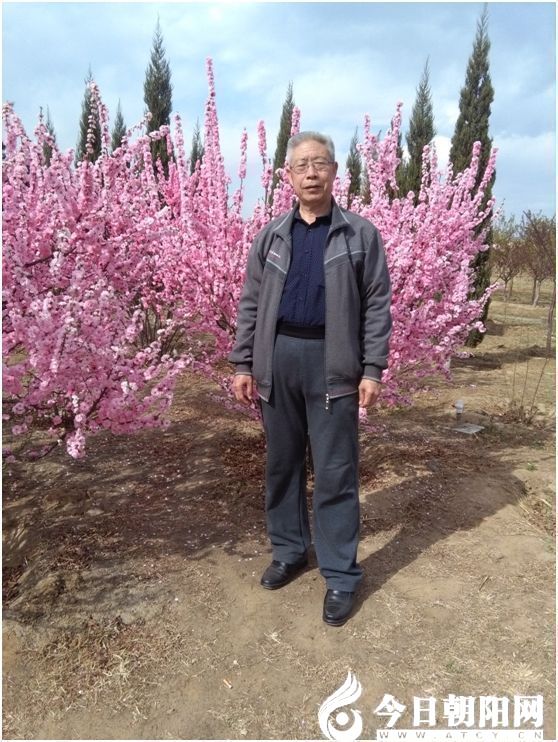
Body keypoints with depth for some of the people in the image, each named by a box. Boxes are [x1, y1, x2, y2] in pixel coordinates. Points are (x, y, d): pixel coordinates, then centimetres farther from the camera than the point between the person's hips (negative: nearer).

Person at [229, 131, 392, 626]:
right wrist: (243, 364, 3)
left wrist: (373, 369, -8)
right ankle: (289, 551, 31)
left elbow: (377, 305, 0)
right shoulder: (270, 236, 10)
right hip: (277, 358, 3)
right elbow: (250, 304, 9)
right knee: (281, 464, 13)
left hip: (331, 362, -3)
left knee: (335, 473, 2)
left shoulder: (362, 234, 3)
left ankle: (341, 575, 15)